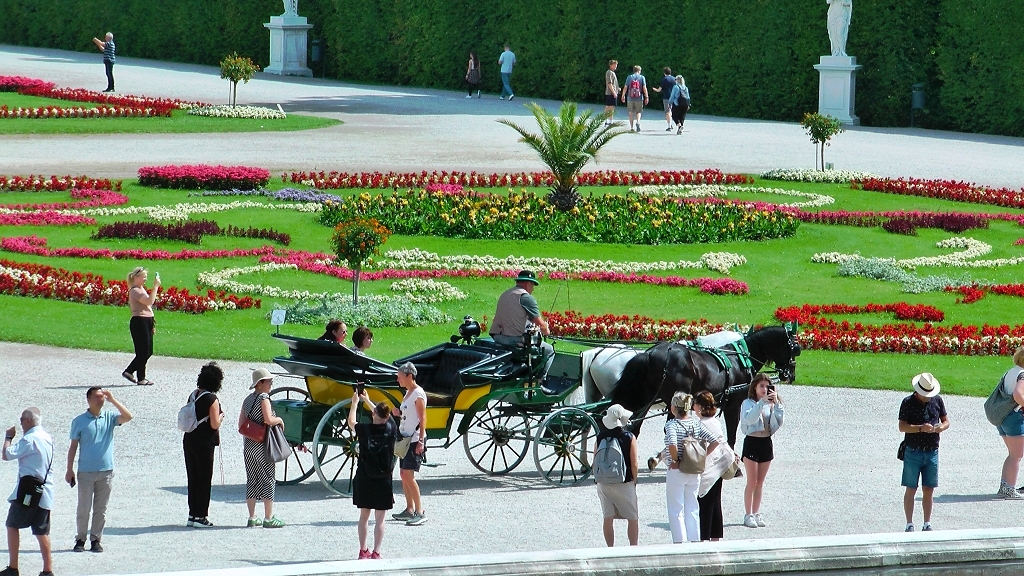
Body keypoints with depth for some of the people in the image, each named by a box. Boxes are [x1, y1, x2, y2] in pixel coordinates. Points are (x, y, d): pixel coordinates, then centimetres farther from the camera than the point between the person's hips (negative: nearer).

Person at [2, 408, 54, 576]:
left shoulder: (29, 439, -14)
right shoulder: (47, 438, 13)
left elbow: (7, 455, -16)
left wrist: (8, 437, 1)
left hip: (27, 491, -7)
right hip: (45, 491, 7)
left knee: (12, 526, 3)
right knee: (41, 531, 6)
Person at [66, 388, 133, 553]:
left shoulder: (109, 417, 5)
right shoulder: (79, 421, 1)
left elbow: (127, 417, -11)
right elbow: (73, 446, 3)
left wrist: (112, 400, -13)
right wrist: (69, 470, 0)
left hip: (106, 471, 2)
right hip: (86, 472, -2)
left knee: (101, 509, 6)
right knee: (84, 508, 0)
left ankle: (96, 540, 13)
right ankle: (80, 539, 10)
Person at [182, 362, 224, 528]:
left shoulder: (193, 395, 7)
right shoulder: (212, 400, -15)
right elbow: (215, 424, -18)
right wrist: (221, 416, 1)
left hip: (189, 440, 7)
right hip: (204, 443, -7)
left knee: (193, 478, 13)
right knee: (204, 479, 1)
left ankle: (193, 514, 17)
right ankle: (200, 516, 2)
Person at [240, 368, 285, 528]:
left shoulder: (248, 399, 11)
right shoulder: (263, 398, -12)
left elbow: (241, 424, 11)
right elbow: (269, 420, -23)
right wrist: (279, 420, -5)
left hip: (248, 444, 7)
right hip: (262, 445, -7)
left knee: (252, 480, 10)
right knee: (268, 479, -1)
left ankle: (252, 518, 13)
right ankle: (268, 518, -2)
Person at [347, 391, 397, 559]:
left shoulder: (364, 429, -11)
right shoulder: (391, 428, -6)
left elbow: (351, 422, 11)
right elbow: (383, 416, 15)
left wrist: (355, 403, 25)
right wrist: (367, 401, 29)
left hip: (364, 478, 0)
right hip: (383, 479, 0)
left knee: (364, 516, 13)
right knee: (380, 519, 3)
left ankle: (363, 551, 17)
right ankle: (376, 553, 0)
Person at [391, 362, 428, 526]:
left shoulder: (418, 394, -13)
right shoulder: (408, 393, 15)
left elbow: (422, 418, -16)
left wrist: (421, 441, -21)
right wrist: (399, 413, 4)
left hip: (415, 439, -10)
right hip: (405, 438, 10)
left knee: (408, 475, -14)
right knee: (403, 474, 10)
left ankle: (420, 512, -13)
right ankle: (410, 509, 17)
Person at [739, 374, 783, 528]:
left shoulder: (771, 404, 6)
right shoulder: (748, 403, -5)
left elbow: (779, 421, -8)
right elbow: (750, 418, -25)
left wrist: (776, 403, -18)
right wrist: (762, 401, -30)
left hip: (766, 442, 4)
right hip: (752, 442, -4)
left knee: (760, 482, 10)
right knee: (752, 482, -3)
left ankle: (756, 514, 17)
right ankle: (748, 515, 3)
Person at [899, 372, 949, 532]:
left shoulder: (937, 400, 6)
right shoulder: (908, 403, -6)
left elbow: (946, 421, 14)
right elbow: (902, 426, -11)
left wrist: (941, 427, -10)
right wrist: (920, 428, -24)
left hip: (932, 451, 3)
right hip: (913, 452, -3)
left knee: (928, 490, 7)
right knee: (911, 489, 1)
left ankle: (927, 524, 14)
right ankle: (909, 524, 5)